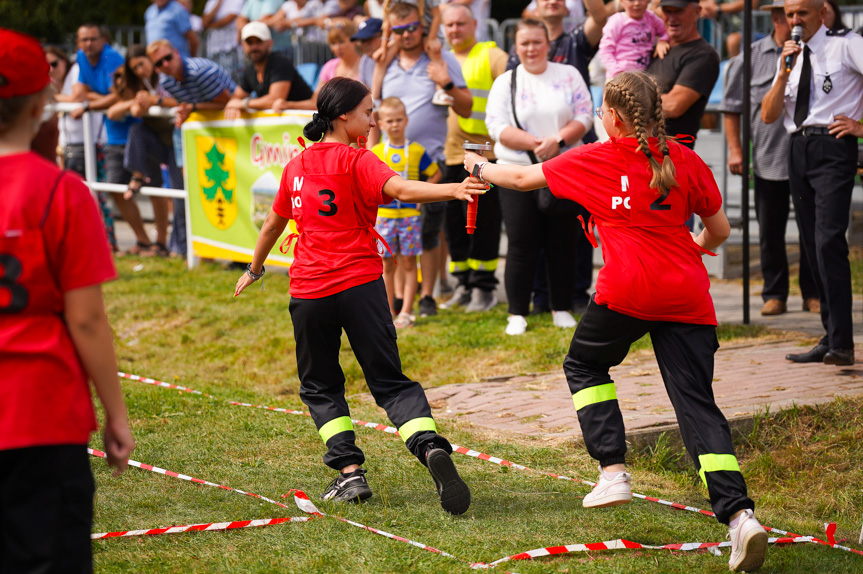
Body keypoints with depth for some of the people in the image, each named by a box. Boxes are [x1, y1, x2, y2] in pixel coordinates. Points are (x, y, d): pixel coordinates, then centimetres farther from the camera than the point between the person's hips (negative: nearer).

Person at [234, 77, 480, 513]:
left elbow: (273, 223, 24)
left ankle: (350, 472, 4)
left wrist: (255, 269, 40)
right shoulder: (356, 161, -5)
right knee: (389, 381, 1)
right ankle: (430, 447, -23)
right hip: (359, 285, -3)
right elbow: (400, 189, -25)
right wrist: (453, 190, -38)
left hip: (309, 292, 3)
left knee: (320, 386, 17)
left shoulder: (296, 166, 11)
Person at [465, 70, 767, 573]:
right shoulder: (686, 160, 10)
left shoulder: (594, 160, 6)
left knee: (585, 365, 25)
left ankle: (614, 472, 12)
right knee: (698, 403, 1)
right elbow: (720, 230, 15)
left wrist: (480, 167, 40)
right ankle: (740, 513, -15)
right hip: (687, 295, 3)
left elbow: (521, 178, 20)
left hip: (628, 290, -2)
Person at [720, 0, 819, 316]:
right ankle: (774, 294, 19)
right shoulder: (751, 57, 2)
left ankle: (813, 293, 16)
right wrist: (735, 149, 2)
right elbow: (732, 106, 8)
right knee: (770, 233, 8)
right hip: (768, 159, 0)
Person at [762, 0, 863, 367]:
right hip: (798, 148, 7)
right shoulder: (790, 57, 17)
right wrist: (784, 72, -3)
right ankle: (831, 337, 14)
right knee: (812, 247, 8)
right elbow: (768, 116, 9)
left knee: (828, 242, -18)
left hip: (833, 147, -7)